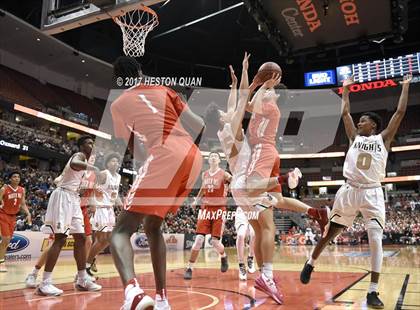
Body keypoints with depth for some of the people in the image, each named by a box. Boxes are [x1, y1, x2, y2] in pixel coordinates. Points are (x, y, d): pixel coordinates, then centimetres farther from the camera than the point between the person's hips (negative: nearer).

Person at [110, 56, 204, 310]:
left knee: (122, 230, -1)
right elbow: (200, 126, 17)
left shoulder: (118, 104, 17)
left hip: (166, 156, -5)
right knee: (152, 226, 21)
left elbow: (137, 153, 21)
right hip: (193, 156, 6)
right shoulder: (163, 89, 25)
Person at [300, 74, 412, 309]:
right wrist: (346, 88, 19)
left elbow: (400, 112, 2)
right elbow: (345, 113, 12)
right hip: (349, 191, 2)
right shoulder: (355, 137, 10)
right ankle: (311, 263, 29)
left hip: (372, 194, -2)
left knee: (376, 240, -9)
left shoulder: (384, 138, 5)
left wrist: (405, 86, 7)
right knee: (330, 232, 9)